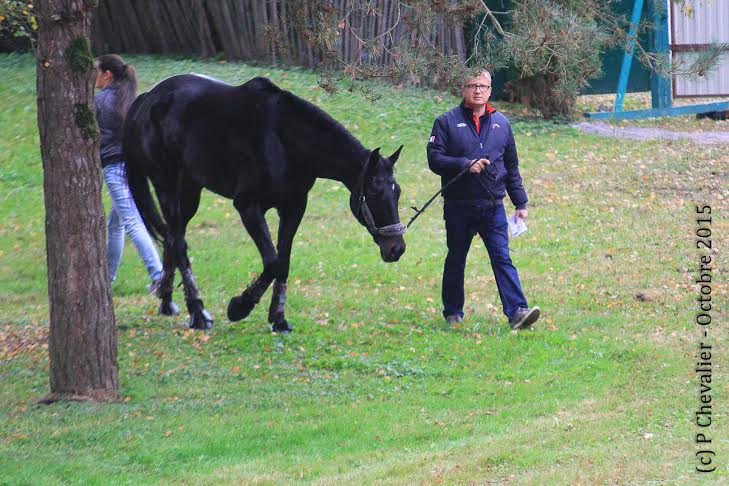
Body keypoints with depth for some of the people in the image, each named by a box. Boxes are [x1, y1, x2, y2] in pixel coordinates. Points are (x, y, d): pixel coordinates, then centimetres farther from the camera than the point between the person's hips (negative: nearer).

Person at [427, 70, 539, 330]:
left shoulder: (501, 123, 12)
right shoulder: (447, 122, 1)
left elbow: (512, 167, 17)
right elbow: (435, 159, -8)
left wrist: (520, 203, 13)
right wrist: (466, 165, -21)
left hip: (493, 206, 1)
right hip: (458, 207, -1)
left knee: (502, 259, -9)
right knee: (456, 260, 10)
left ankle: (517, 311, -18)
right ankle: (453, 313, 23)